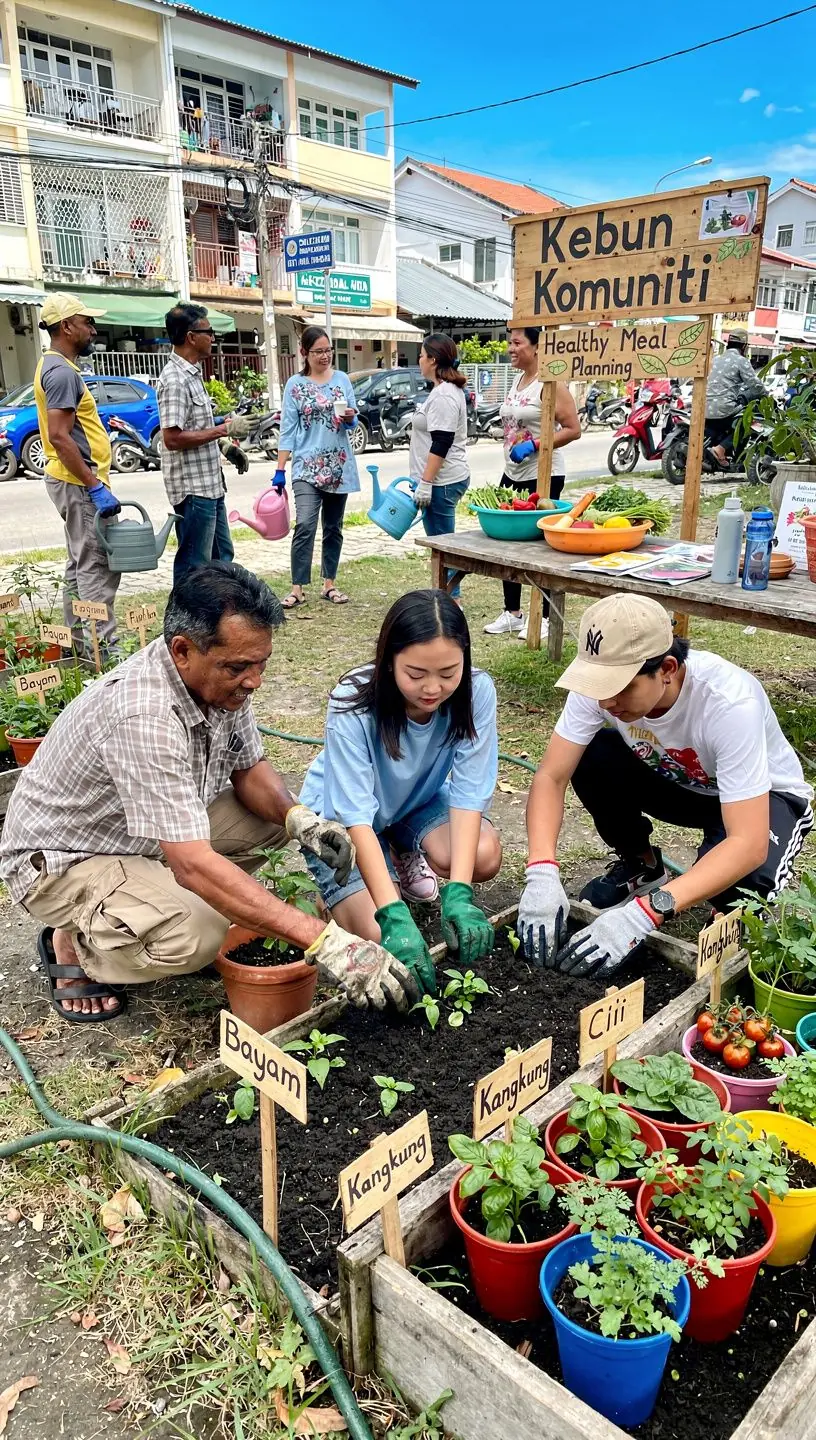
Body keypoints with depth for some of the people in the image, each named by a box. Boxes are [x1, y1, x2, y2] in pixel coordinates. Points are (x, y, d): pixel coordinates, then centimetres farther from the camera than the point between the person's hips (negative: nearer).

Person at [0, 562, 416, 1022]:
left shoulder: (220, 678, -12)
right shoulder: (143, 716, -37)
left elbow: (249, 770, 2)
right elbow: (194, 865, -40)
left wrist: (301, 820, -21)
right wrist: (325, 941, -42)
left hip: (152, 835, 8)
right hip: (63, 859, -8)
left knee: (276, 812, -4)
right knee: (197, 936, -32)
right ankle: (73, 942, -2)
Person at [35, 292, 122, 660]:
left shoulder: (55, 366, 16)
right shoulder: (63, 372, -16)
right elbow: (59, 436, -24)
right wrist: (96, 487, -25)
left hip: (73, 481, 11)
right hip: (79, 482, -11)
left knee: (80, 566, 15)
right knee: (98, 569, -9)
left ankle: (81, 645, 22)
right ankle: (104, 650, -6)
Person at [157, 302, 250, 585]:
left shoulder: (192, 373, 13)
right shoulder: (175, 380, -17)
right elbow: (172, 438, -24)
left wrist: (225, 445, 12)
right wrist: (224, 429, -19)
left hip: (210, 484, 10)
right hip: (192, 487, -10)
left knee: (222, 555, 18)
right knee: (194, 565, -2)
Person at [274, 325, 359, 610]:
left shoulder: (342, 379, 8)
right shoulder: (295, 384, 1)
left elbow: (352, 422, 10)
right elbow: (288, 429, -1)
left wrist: (349, 418, -15)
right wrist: (280, 469, -6)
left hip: (339, 466, 3)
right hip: (307, 468, -3)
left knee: (333, 528, 9)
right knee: (305, 527, -15)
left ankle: (329, 585, 18)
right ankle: (297, 589, -11)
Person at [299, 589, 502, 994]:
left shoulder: (476, 691, -25)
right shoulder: (352, 706, -33)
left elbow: (469, 793, -25)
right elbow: (357, 820, -35)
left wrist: (459, 894, -36)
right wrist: (395, 915, -44)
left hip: (419, 801, 4)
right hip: (341, 817, -3)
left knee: (485, 857, -26)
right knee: (379, 931, -23)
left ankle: (406, 857, 9)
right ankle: (332, 886, 12)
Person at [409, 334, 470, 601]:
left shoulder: (443, 395, -17)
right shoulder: (448, 390, 17)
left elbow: (441, 444, -23)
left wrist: (425, 483, -23)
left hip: (441, 482, -11)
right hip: (447, 479, 11)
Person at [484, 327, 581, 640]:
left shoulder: (550, 384, -13)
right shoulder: (517, 380, 12)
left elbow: (573, 429, -17)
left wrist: (533, 444, -24)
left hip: (543, 476, -8)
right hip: (512, 474, 8)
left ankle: (542, 619, 9)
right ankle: (512, 613, 21)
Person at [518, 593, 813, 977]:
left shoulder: (730, 702, -40)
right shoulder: (605, 679, -27)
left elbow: (749, 846, -42)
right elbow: (551, 777, -23)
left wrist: (643, 913, -51)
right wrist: (542, 874, -40)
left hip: (765, 796, -4)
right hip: (674, 780, 5)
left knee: (740, 885, -36)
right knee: (588, 757, -24)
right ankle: (641, 867, 4)